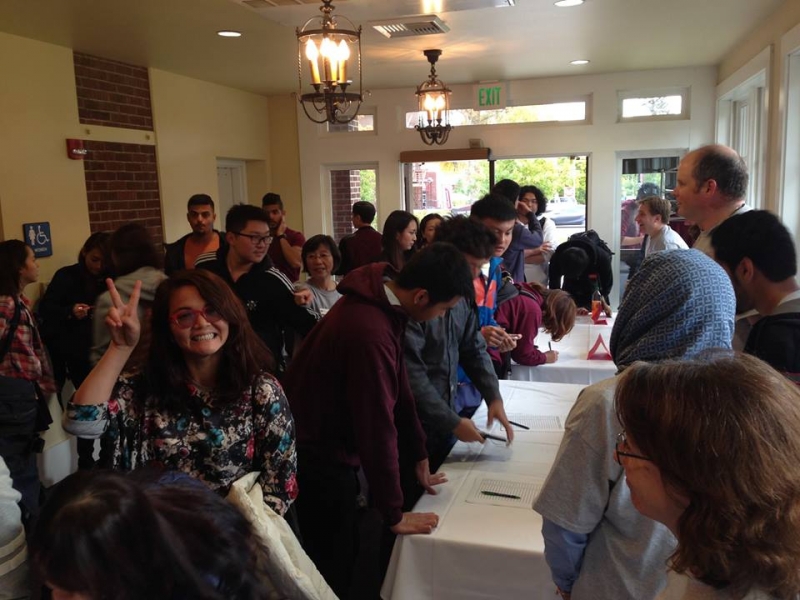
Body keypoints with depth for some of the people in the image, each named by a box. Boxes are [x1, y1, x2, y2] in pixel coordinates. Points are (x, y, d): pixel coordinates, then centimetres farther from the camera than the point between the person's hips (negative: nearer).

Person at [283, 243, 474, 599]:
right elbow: (377, 430, -28)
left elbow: (398, 385, 4)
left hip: (329, 444, 9)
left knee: (342, 554, 22)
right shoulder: (369, 331, -35)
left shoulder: (383, 297, -5)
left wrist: (420, 456, 10)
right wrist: (394, 515, -16)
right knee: (334, 567, 10)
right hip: (318, 456, -8)